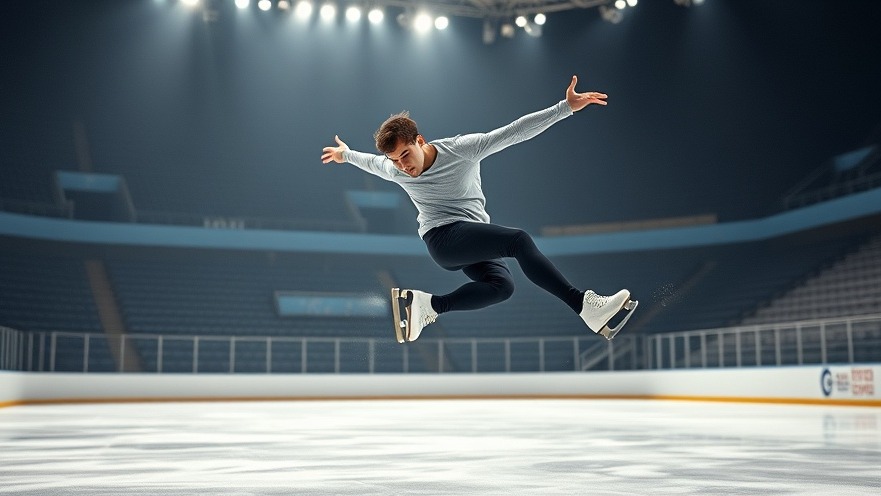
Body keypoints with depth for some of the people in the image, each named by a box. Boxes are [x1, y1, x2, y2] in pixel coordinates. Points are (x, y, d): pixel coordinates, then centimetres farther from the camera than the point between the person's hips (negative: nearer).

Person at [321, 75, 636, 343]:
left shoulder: (462, 149, -10)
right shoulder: (393, 170, -3)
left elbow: (515, 132, -14)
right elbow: (370, 161, 21)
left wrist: (565, 107, -20)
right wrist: (345, 155, 40)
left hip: (476, 242, 4)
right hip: (442, 238, -4)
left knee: (501, 286, -25)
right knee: (519, 240, -30)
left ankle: (429, 305, -19)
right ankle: (583, 305, -37)